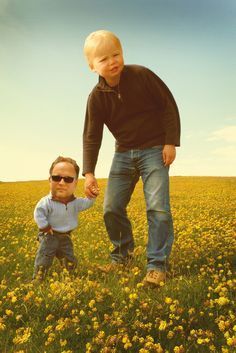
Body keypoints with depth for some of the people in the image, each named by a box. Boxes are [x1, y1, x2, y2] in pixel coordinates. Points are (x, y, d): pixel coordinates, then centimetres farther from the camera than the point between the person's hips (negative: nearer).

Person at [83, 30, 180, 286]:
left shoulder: (141, 75, -12)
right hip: (124, 153, 4)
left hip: (155, 149, -3)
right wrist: (88, 172, -14)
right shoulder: (96, 97, -6)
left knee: (158, 207, -15)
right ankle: (122, 253, 26)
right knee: (111, 208, 3)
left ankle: (157, 265, -3)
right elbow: (91, 136, -5)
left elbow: (168, 104, -4)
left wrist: (171, 141, -10)